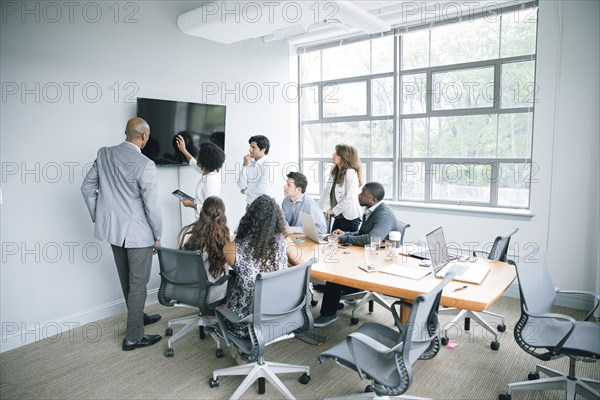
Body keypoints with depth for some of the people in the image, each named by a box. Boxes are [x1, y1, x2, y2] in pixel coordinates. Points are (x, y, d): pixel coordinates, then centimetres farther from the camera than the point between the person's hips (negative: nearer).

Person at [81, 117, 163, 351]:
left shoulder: (104, 154, 0)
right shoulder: (145, 165, -20)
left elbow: (87, 187, 6)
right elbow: (151, 205, -18)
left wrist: (98, 218, 14)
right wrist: (157, 235, -5)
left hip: (112, 229, 7)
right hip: (138, 233, -7)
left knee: (126, 281, 22)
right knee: (138, 284, 6)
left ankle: (137, 317, 41)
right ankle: (133, 337, 16)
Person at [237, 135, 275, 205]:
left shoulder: (268, 165, -14)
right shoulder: (250, 163, 3)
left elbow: (262, 189, -18)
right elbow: (242, 186, -2)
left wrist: (246, 191, -1)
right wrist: (245, 165, -10)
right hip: (250, 204, 5)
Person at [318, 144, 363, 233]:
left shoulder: (351, 173, -15)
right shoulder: (334, 172, 9)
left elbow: (350, 198, -20)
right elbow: (326, 191, 12)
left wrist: (333, 210, -14)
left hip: (349, 218, -7)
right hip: (338, 217, 7)